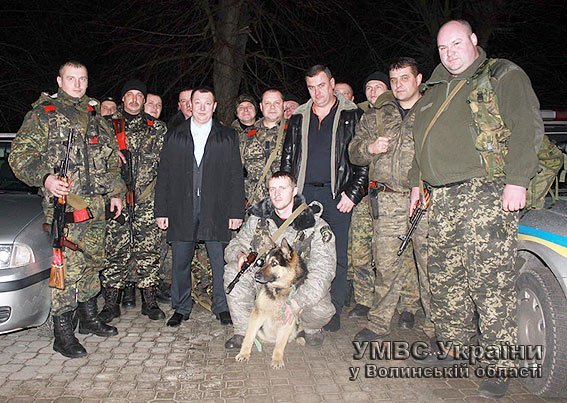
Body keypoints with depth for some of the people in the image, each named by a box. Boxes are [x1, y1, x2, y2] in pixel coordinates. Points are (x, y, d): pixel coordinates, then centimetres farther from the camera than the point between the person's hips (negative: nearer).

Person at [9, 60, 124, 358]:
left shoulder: (95, 116, 17)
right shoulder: (43, 114, 1)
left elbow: (111, 158, 22)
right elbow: (19, 156, -4)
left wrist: (115, 192, 16)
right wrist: (44, 178, -20)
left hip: (96, 204, 6)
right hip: (64, 203, -6)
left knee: (92, 262, 13)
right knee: (67, 266, -8)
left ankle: (88, 317, 28)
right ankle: (63, 333, 4)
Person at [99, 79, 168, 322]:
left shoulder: (157, 128, 11)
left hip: (148, 199, 0)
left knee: (148, 249, 2)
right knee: (115, 250, 1)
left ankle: (149, 301, 12)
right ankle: (111, 303, 11)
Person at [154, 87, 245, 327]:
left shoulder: (227, 137, 7)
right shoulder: (175, 137, 11)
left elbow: (236, 176, 4)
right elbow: (163, 176, 9)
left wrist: (236, 211, -3)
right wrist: (161, 211, 3)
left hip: (217, 211, -1)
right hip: (182, 211, 2)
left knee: (221, 261, 2)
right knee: (180, 262, 8)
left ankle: (222, 307, 19)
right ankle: (181, 308, 24)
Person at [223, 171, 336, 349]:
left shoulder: (317, 227, -14)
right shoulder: (258, 219, -1)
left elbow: (322, 272, -23)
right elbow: (234, 245, 7)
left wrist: (296, 302, -34)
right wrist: (240, 255, -20)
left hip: (299, 288, -3)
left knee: (321, 310, -33)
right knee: (233, 270, -20)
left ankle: (311, 328, 8)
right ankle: (243, 331, -7)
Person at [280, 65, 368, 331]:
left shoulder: (351, 116, 4)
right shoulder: (298, 118, 14)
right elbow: (287, 158, 16)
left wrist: (353, 193, -8)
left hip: (337, 195, -3)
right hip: (303, 193, 3)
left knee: (336, 256, 1)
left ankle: (333, 311, 12)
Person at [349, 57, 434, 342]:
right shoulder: (376, 115, 18)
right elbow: (353, 152, 17)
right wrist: (370, 147, -5)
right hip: (388, 201, 2)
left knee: (430, 265, 0)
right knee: (386, 264, 2)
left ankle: (436, 328, 15)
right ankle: (378, 323, 15)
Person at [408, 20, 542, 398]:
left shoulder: (504, 75, 4)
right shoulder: (435, 90, 23)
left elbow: (528, 128, -7)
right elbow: (422, 143, 29)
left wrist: (517, 181, -17)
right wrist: (417, 182, 24)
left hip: (488, 193, -6)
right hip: (442, 198, 7)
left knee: (491, 278, -8)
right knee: (444, 277, 10)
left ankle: (500, 365, 4)